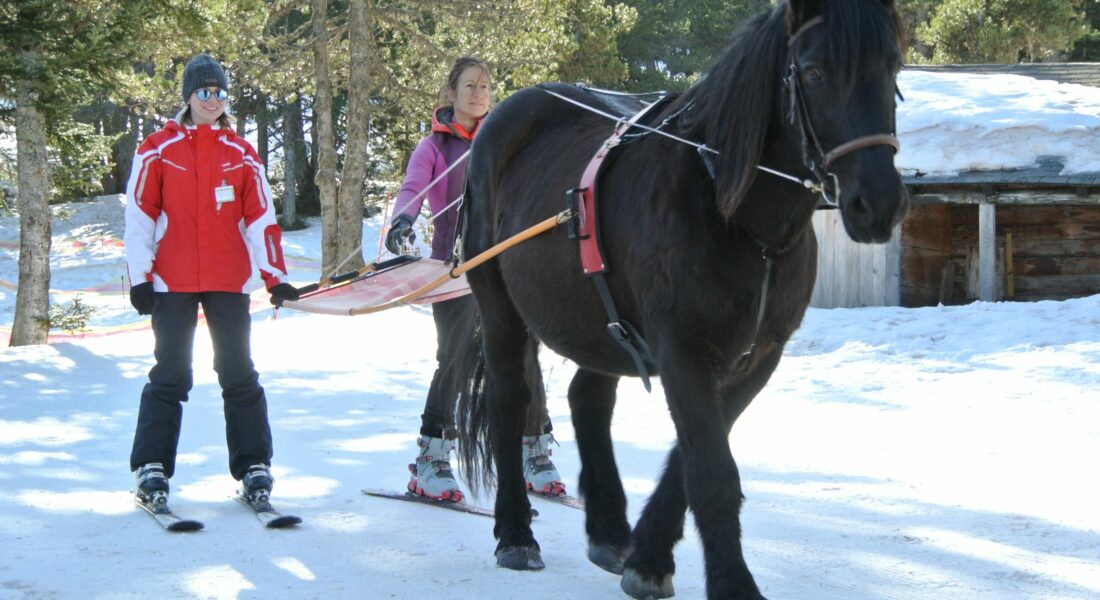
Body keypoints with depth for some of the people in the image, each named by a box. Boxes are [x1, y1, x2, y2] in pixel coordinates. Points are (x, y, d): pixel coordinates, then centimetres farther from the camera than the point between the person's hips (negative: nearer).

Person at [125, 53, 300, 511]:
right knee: (170, 376, 0)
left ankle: (254, 468, 7)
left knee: (239, 374, 3)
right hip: (172, 283, -2)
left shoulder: (241, 155, 9)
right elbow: (139, 215, 1)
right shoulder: (158, 150, 3)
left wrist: (275, 276, 2)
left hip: (229, 282, 2)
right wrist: (140, 276, -5)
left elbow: (260, 217, 9)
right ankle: (151, 471, 4)